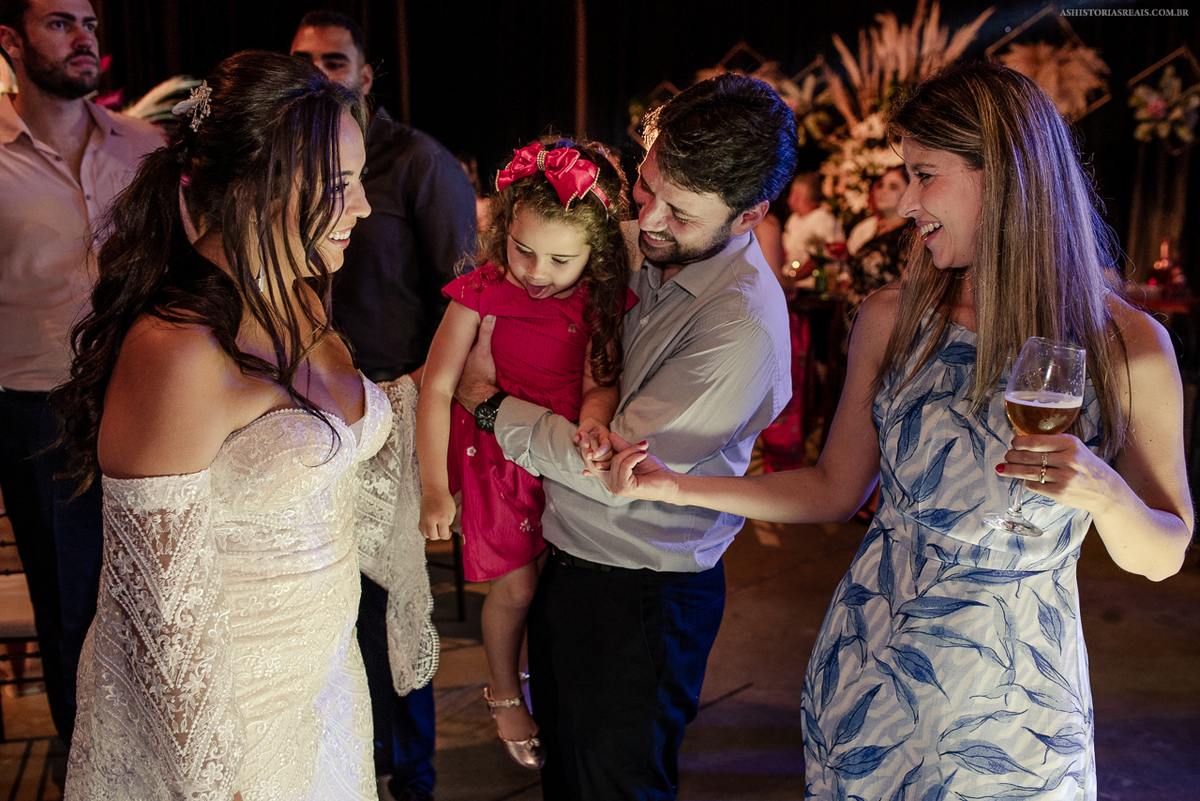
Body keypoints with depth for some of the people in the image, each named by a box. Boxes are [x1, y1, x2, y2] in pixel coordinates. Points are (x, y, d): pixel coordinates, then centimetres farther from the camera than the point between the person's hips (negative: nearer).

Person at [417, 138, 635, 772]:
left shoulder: (601, 301, -10)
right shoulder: (481, 293, -17)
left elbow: (601, 380, -16)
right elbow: (436, 388, -15)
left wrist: (594, 413, -42)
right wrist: (434, 487, -15)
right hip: (501, 453, -3)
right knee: (515, 587, 5)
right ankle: (504, 691, 35)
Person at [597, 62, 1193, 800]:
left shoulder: (1126, 346, -12)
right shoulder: (892, 320, -6)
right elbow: (836, 488, 3)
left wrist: (1105, 493, -26)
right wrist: (678, 486, -5)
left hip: (1011, 707, -2)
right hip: (867, 677, 2)